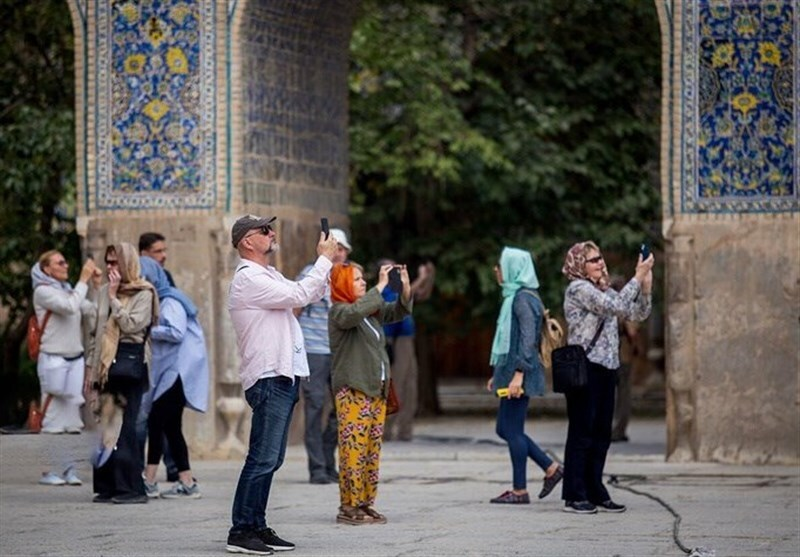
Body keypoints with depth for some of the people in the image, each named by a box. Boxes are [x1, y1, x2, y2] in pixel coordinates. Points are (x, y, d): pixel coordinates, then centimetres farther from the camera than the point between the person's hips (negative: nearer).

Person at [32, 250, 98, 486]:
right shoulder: (43, 291, -6)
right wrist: (84, 280, -15)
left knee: (72, 418, 5)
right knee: (53, 418, -5)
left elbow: (93, 309, 8)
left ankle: (68, 469, 8)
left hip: (75, 359, 7)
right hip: (54, 360, -7)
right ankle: (47, 471, -1)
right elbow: (70, 307, -21)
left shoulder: (67, 290, 16)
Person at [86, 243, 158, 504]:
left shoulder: (143, 294, -2)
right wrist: (91, 363, 15)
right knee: (106, 425, 3)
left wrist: (114, 297, -10)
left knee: (124, 426, -9)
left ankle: (131, 487, -7)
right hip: (106, 363, 6)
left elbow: (131, 324, -14)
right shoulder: (104, 292, 16)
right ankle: (108, 487, 6)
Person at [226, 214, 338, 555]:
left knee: (271, 459, 10)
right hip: (268, 380, -10)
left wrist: (326, 261, 12)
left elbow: (311, 295, 25)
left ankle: (257, 527, 13)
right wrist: (324, 259, -8)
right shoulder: (248, 279, -11)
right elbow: (299, 296, -18)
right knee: (263, 458, -12)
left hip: (284, 377, 10)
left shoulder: (268, 277, 21)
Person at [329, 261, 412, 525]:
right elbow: (356, 312, -28)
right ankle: (349, 507, -9)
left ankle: (366, 503, 13)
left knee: (372, 449, 8)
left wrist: (405, 287, 1)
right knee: (354, 449, -10)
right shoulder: (339, 311, -8)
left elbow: (398, 312, 19)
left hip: (377, 389, 8)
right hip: (352, 391, -8)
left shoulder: (372, 309, 17)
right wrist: (381, 285, -25)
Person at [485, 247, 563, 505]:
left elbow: (528, 339, -21)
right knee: (505, 429, 13)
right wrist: (498, 374, 24)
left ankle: (519, 490, 2)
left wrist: (519, 374, -26)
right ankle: (551, 468, 16)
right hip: (510, 371, 10)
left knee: (512, 430, -4)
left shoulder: (523, 298, -13)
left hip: (520, 373, -10)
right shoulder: (515, 296, 17)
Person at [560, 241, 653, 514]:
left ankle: (595, 492, 15)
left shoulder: (603, 291, 17)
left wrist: (646, 285, 2)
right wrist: (638, 278, -14)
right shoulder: (578, 289, -9)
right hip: (584, 368, -8)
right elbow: (617, 307, -20)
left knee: (601, 433, 9)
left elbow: (638, 314, 16)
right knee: (582, 432, -5)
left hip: (606, 368, 8)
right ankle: (574, 495, -1)